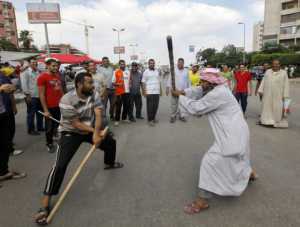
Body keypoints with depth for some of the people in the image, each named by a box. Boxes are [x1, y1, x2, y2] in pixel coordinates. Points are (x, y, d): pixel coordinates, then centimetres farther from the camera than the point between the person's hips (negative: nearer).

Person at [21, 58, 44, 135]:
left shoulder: (38, 72, 15)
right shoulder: (25, 72, -5)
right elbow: (24, 84, -12)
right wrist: (27, 95, -16)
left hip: (39, 96, 7)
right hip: (31, 97, -7)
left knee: (40, 113, 15)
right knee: (31, 114, 1)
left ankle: (40, 127, 28)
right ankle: (31, 130, 11)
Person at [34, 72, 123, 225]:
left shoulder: (94, 95, -12)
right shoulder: (67, 101, -28)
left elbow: (98, 115, -22)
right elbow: (76, 124, -25)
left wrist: (97, 133, -35)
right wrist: (95, 131, -21)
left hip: (91, 129, 6)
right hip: (71, 132, -6)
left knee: (111, 142, 15)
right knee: (60, 164, -17)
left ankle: (109, 163, 48)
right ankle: (45, 203, -7)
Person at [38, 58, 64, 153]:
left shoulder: (58, 76, 9)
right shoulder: (42, 77, -11)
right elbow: (41, 95, -13)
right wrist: (45, 110, -15)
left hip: (60, 105, 6)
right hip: (50, 107, -5)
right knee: (50, 126, 8)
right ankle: (49, 144, 26)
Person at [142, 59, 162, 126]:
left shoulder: (157, 71, 14)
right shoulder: (146, 72, 0)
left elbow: (159, 81, 16)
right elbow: (143, 82, -3)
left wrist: (160, 90, 12)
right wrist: (144, 92, -10)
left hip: (157, 92, 5)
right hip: (149, 92, -4)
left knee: (156, 106, 6)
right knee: (150, 106, -3)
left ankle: (153, 118, 21)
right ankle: (150, 120, 4)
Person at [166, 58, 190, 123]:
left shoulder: (186, 71, 7)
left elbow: (188, 81, 11)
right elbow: (169, 79, -1)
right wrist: (168, 88, -8)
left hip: (183, 91, 3)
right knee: (174, 104, 1)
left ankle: (181, 116, 20)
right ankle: (173, 116, 11)